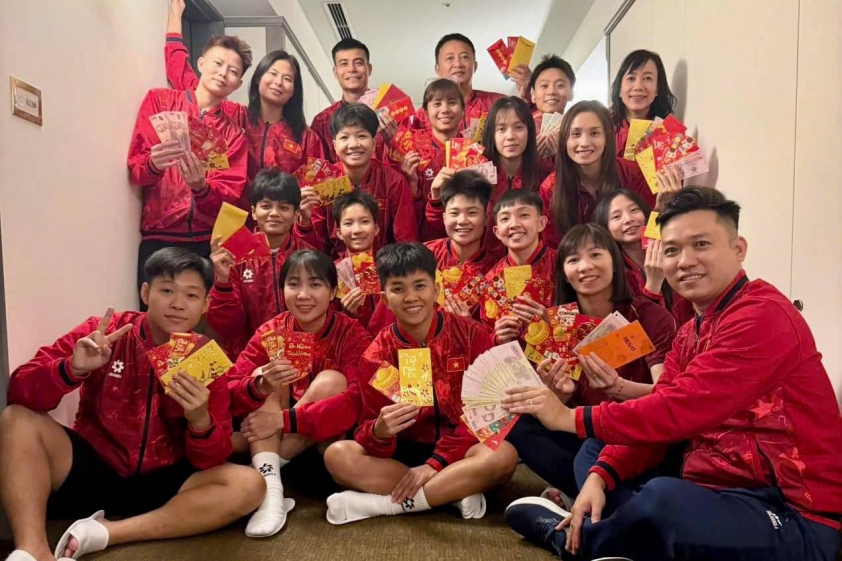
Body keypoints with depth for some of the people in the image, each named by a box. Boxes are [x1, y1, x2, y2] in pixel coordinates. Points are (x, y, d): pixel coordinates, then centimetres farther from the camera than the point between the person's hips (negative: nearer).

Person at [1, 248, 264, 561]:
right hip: (91, 468, 0)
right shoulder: (102, 332, -8)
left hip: (160, 482, 1)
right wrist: (73, 368, -31)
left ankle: (100, 535, -23)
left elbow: (210, 462, -9)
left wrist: (201, 421, -31)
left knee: (249, 486, -22)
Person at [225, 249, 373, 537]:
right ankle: (270, 490, -34)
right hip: (274, 436, 3)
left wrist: (285, 419, -32)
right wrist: (261, 386, -37)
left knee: (331, 380, -26)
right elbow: (230, 397, -14)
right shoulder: (270, 332, -6)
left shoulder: (353, 335, -14)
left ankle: (261, 468, -20)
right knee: (273, 384, -20)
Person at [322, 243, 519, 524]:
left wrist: (436, 462, -20)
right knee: (337, 455, -22)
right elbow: (372, 440, -7)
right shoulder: (376, 356, -4)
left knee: (503, 455, -33)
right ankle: (457, 492, -23)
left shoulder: (472, 335, -6)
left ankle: (382, 503, -25)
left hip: (458, 452, -1)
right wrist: (380, 432, -32)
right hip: (405, 453, 1)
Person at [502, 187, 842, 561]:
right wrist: (601, 477, -13)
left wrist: (573, 418, -23)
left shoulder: (762, 315, -18)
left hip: (792, 518, -8)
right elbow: (658, 416, 2)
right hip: (722, 492, 8)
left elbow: (685, 409, -28)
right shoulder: (691, 333, 12)